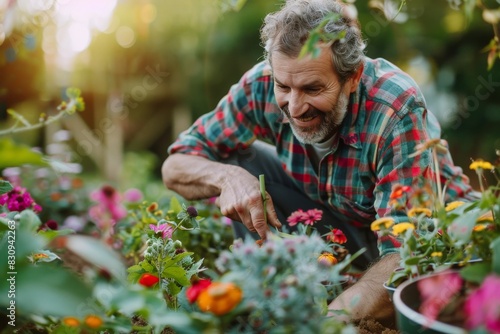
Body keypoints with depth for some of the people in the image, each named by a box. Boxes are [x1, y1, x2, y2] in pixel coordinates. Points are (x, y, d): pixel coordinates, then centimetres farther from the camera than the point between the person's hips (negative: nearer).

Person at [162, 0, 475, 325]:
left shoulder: (397, 112, -34)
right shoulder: (264, 85, -22)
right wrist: (227, 176, -36)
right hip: (333, 219, 3)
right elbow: (176, 165, -14)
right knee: (236, 162, -16)